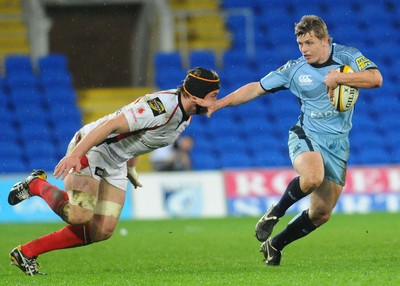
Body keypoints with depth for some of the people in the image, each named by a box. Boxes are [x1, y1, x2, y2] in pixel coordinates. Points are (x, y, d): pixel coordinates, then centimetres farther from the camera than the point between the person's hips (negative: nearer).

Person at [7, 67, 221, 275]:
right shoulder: (161, 107, -27)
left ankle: (26, 252, 6)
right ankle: (36, 185, 3)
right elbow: (111, 125, -32)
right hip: (90, 148, -9)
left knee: (102, 231, -2)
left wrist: (130, 167, 21)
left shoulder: (186, 115, 3)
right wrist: (75, 154, -38)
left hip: (116, 164, 9)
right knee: (80, 216, -25)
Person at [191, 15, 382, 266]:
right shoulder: (295, 70, 1)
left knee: (322, 214, 2)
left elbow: (376, 78, -15)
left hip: (337, 143, 2)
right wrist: (217, 104, 4)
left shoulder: (346, 56, -1)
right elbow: (257, 88, 8)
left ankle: (275, 245, 23)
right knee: (312, 177, -37)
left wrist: (338, 78, -21)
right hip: (307, 135, -2)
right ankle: (275, 213, -9)